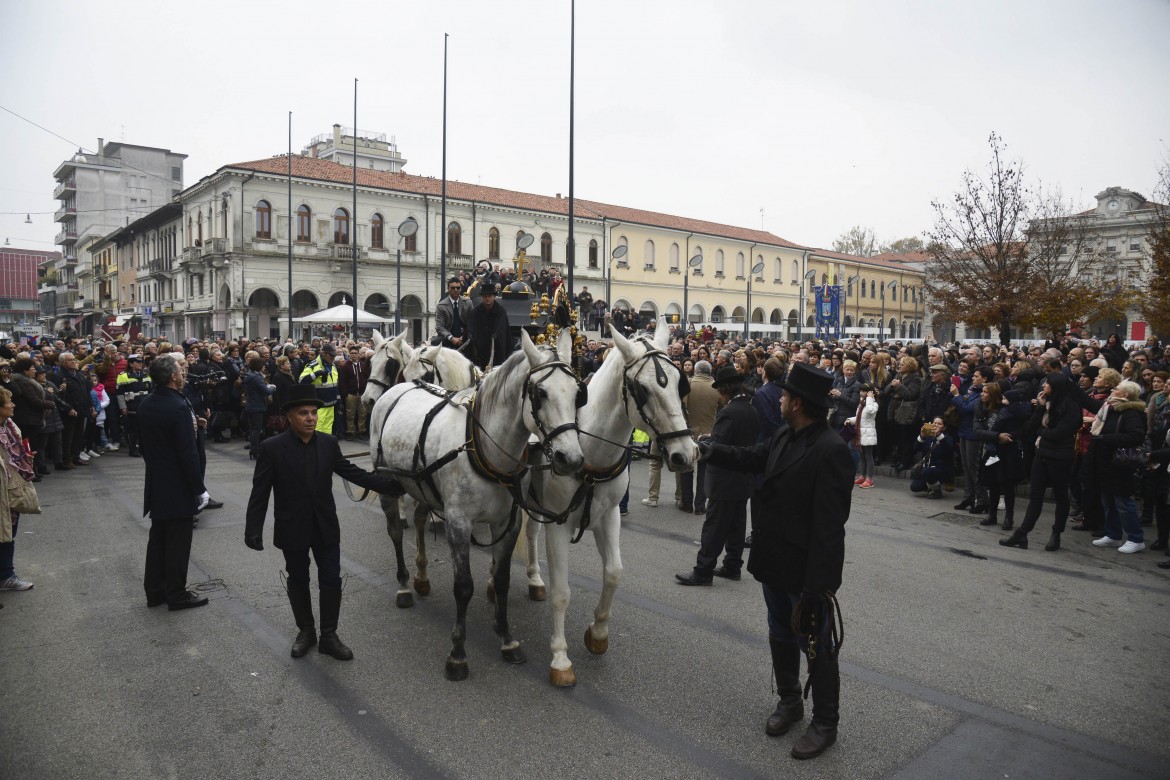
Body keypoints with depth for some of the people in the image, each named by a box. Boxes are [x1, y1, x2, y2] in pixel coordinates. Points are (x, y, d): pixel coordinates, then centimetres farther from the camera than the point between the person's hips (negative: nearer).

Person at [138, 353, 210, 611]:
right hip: (178, 488, -8)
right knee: (178, 542, 3)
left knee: (157, 538, 18)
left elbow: (142, 443, 12)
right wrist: (199, 489, -15)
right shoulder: (179, 407, -23)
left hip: (155, 484, 8)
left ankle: (154, 590, 27)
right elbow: (188, 454, -22)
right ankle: (176, 595, 13)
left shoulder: (145, 405, 3)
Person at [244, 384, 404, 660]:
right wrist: (253, 530, -14)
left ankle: (328, 636, 21)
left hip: (325, 528, 2)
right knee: (298, 581, 15)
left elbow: (352, 473, 2)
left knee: (331, 580, 5)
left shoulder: (328, 443, -4)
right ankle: (306, 631, 34)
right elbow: (260, 493, -10)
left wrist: (392, 485, -5)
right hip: (292, 530, -2)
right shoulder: (272, 448, -12)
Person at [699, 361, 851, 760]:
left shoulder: (831, 450, -25)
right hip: (775, 561, 8)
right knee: (781, 636, 22)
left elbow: (829, 526, -26)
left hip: (808, 571, -8)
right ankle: (789, 701, 43)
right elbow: (752, 458, 19)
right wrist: (710, 451, 10)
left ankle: (825, 723, 29)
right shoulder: (785, 435, -1)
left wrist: (816, 583, -25)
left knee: (816, 647, 10)